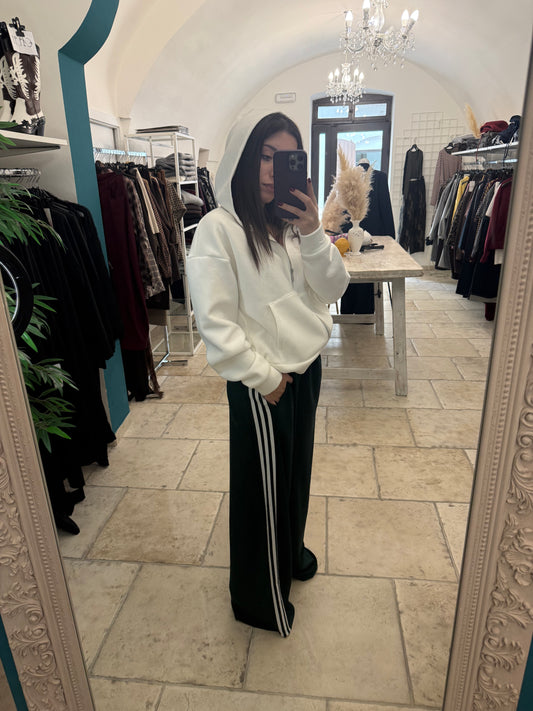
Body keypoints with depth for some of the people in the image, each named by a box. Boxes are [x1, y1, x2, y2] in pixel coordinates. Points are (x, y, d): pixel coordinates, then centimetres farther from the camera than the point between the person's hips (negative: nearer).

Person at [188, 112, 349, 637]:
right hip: (263, 385, -7)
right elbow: (214, 322, -19)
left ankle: (289, 551, 54)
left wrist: (312, 233, -15)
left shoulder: (291, 222, 4)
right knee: (262, 488, 11)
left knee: (296, 470, 25)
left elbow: (332, 290, 0)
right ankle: (259, 600, 37)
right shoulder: (219, 228, -16)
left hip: (306, 367, 7)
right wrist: (264, 377, -14)